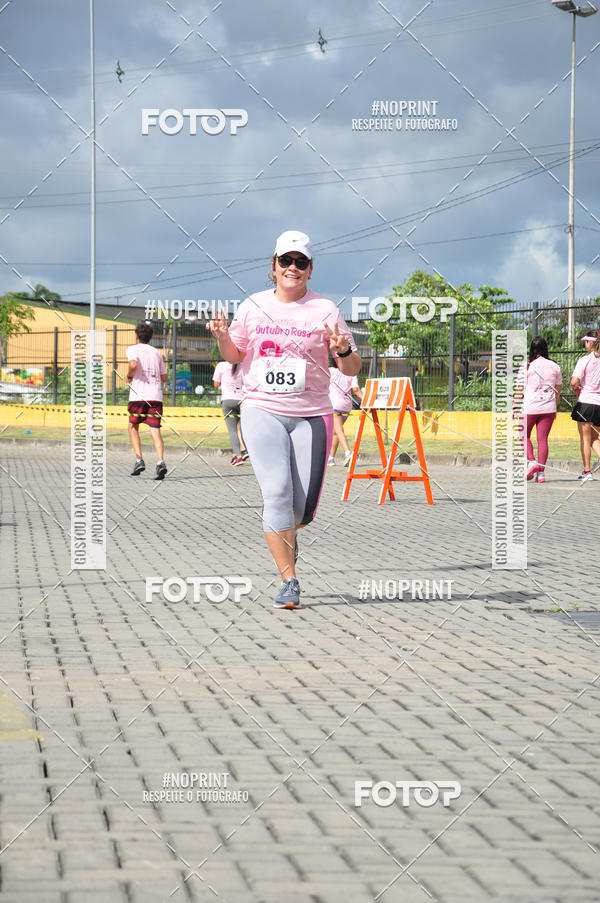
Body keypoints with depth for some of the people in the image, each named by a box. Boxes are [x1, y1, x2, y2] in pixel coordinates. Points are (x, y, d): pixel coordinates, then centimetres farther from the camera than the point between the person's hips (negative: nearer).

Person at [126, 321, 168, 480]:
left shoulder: (133, 349, 4)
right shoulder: (156, 352, 18)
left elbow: (133, 364, -19)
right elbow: (164, 377, 18)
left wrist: (129, 376, -1)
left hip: (138, 396, -3)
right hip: (156, 396, 3)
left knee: (133, 427, 17)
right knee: (155, 430, -4)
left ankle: (139, 460, 3)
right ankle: (160, 462, -25)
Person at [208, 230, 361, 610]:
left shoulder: (325, 309, 2)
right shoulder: (253, 306, 7)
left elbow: (353, 368, 2)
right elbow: (235, 356, 17)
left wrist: (343, 350, -20)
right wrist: (223, 337, -3)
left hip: (311, 416, 0)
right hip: (262, 411, 0)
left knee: (304, 506, -1)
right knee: (277, 490, -19)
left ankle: (287, 535, 38)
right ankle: (289, 582, -14)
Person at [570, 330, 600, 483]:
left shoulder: (585, 360, -10)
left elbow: (574, 382, -18)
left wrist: (577, 389, 3)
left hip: (586, 402, -5)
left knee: (585, 439, 3)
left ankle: (587, 471, 5)